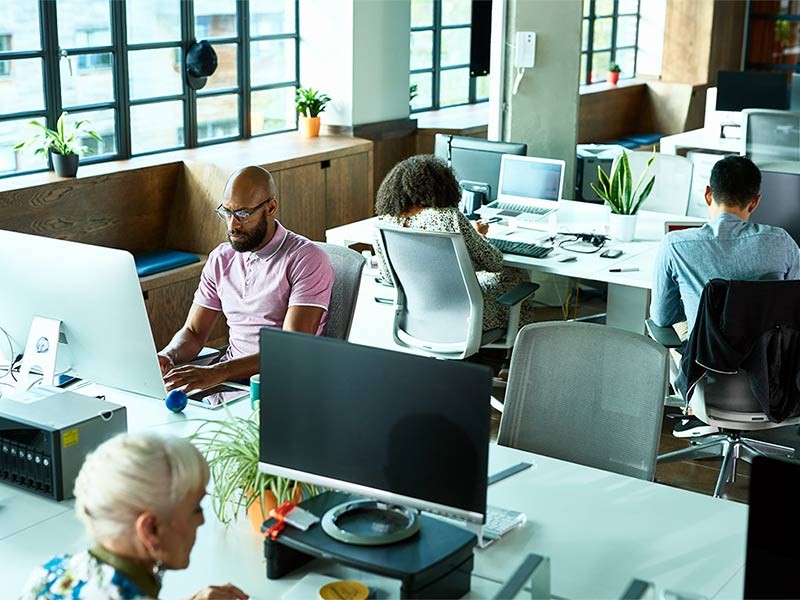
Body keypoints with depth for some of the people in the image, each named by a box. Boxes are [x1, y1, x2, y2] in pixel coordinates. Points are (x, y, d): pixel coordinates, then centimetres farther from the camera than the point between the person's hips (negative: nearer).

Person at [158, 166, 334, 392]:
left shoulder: (307, 259, -10)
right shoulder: (220, 259, 12)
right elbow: (193, 332, 13)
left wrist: (217, 372, -30)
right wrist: (167, 357, -12)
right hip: (231, 378, 6)